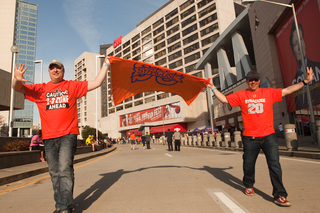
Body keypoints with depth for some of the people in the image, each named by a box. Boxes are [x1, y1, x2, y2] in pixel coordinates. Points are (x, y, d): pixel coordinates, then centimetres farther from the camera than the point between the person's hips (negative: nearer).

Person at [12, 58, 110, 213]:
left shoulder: (72, 86, 8)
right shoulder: (40, 89, 14)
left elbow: (96, 83, 5)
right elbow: (18, 88, 9)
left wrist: (105, 66, 3)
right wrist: (17, 80, -14)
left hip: (68, 135, -3)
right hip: (49, 137, 3)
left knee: (65, 169, -15)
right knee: (54, 173, 10)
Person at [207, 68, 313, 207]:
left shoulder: (269, 93, 7)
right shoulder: (241, 95, 5)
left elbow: (287, 91, 10)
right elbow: (224, 99, 7)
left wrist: (305, 81, 6)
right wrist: (213, 88, 1)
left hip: (269, 136, 0)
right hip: (250, 137, 0)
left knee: (275, 165, -4)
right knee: (248, 164, 12)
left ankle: (279, 196, 6)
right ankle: (249, 186, 37)